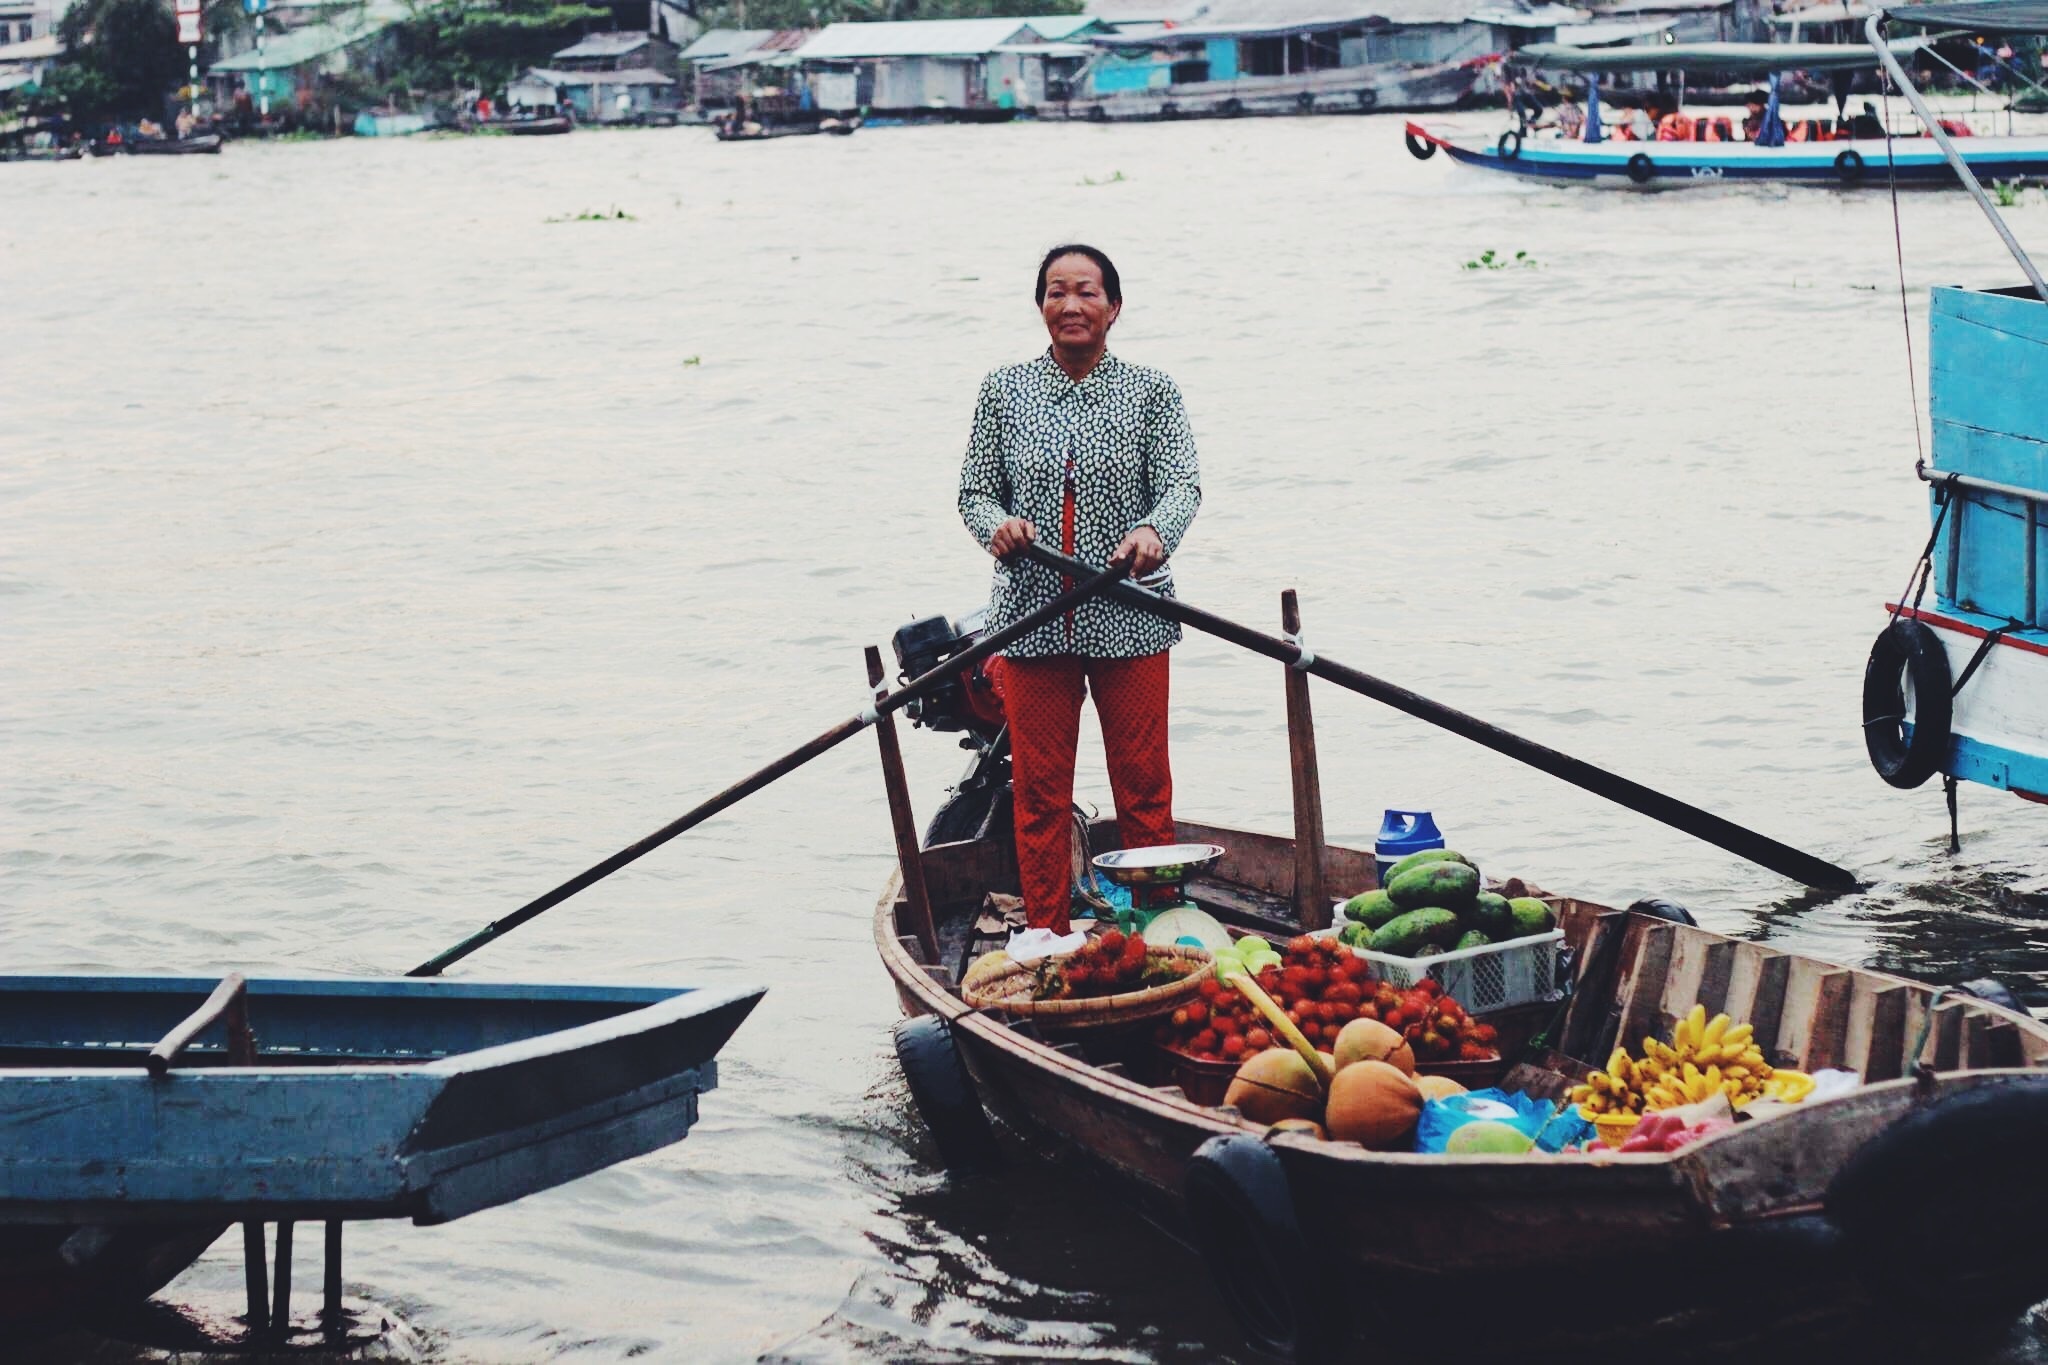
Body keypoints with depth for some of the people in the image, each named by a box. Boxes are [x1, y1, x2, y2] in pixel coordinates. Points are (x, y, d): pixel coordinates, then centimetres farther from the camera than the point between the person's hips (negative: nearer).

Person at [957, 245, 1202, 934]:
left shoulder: (1150, 391, 2)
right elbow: (975, 490, 7)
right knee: (1039, 790, 4)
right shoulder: (1004, 391, 6)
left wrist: (1153, 531, -30)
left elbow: (1182, 485, -8)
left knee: (1143, 785, 4)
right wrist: (998, 523, -17)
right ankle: (1047, 941, 14)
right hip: (1033, 617, 1)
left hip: (1129, 617, -1)